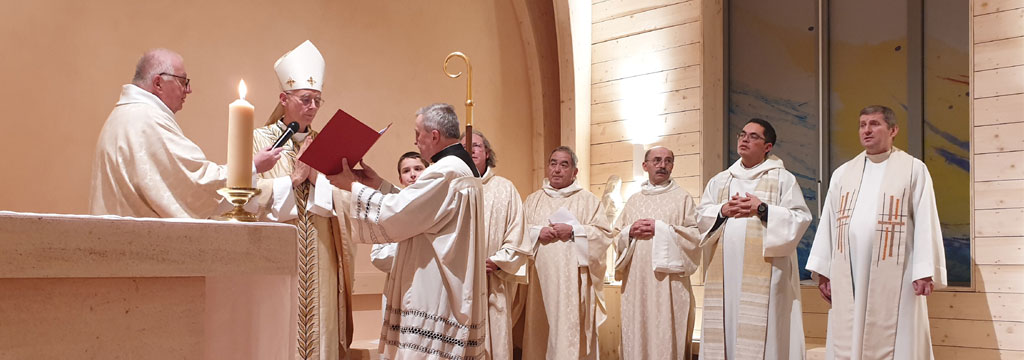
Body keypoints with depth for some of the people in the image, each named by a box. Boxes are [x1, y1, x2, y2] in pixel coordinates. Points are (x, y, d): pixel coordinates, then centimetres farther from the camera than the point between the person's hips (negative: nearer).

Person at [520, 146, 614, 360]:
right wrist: (537, 232, -10)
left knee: (572, 332, -6)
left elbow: (604, 234, -2)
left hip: (574, 280, -2)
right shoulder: (532, 200, 16)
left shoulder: (588, 200, 8)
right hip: (541, 280, 3)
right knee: (541, 334, 2)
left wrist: (573, 231, -12)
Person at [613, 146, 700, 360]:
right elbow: (617, 238, 15)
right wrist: (630, 232, -6)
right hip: (635, 282, 4)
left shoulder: (682, 198, 6)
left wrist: (660, 229, -11)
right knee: (635, 335, 2)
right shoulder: (633, 201, 17)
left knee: (666, 336, -6)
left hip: (668, 283, -3)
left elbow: (695, 235, -4)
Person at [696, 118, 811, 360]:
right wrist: (722, 211, -6)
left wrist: (762, 209, -11)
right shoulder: (719, 181, 19)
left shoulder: (782, 178, 6)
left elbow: (800, 218, -2)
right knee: (724, 330, 2)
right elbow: (701, 215, 13)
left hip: (763, 273, -4)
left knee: (760, 333, -9)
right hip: (725, 273, 4)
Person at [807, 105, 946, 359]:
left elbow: (925, 221, -4)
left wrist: (925, 272, -12)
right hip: (849, 277, 4)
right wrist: (822, 270, 6)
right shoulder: (843, 173, 15)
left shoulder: (913, 169, 3)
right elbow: (828, 223, 12)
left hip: (894, 276, -4)